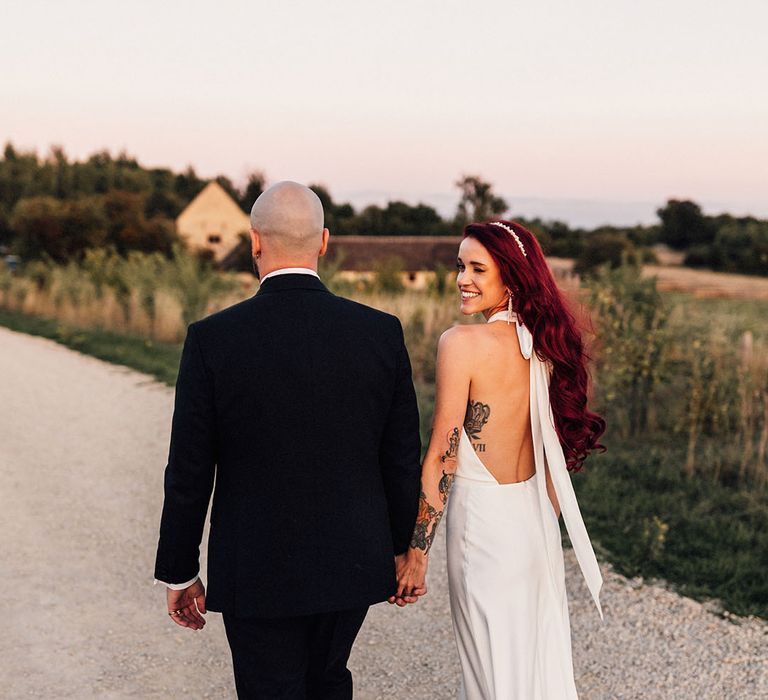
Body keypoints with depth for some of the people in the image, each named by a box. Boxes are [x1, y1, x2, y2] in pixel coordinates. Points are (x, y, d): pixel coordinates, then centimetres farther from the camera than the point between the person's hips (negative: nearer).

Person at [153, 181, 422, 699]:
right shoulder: (381, 332, -7)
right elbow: (403, 459, -1)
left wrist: (179, 574, 3)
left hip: (257, 573, -3)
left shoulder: (212, 339, -14)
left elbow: (189, 474, -9)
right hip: (353, 563, 3)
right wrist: (402, 550, 13)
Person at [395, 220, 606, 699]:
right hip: (536, 518, 7)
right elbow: (557, 446, 10)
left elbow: (443, 457, -18)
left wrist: (417, 553, -12)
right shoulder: (544, 341, 2)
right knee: (543, 661, 19)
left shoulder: (462, 343, -17)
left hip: (483, 521, -6)